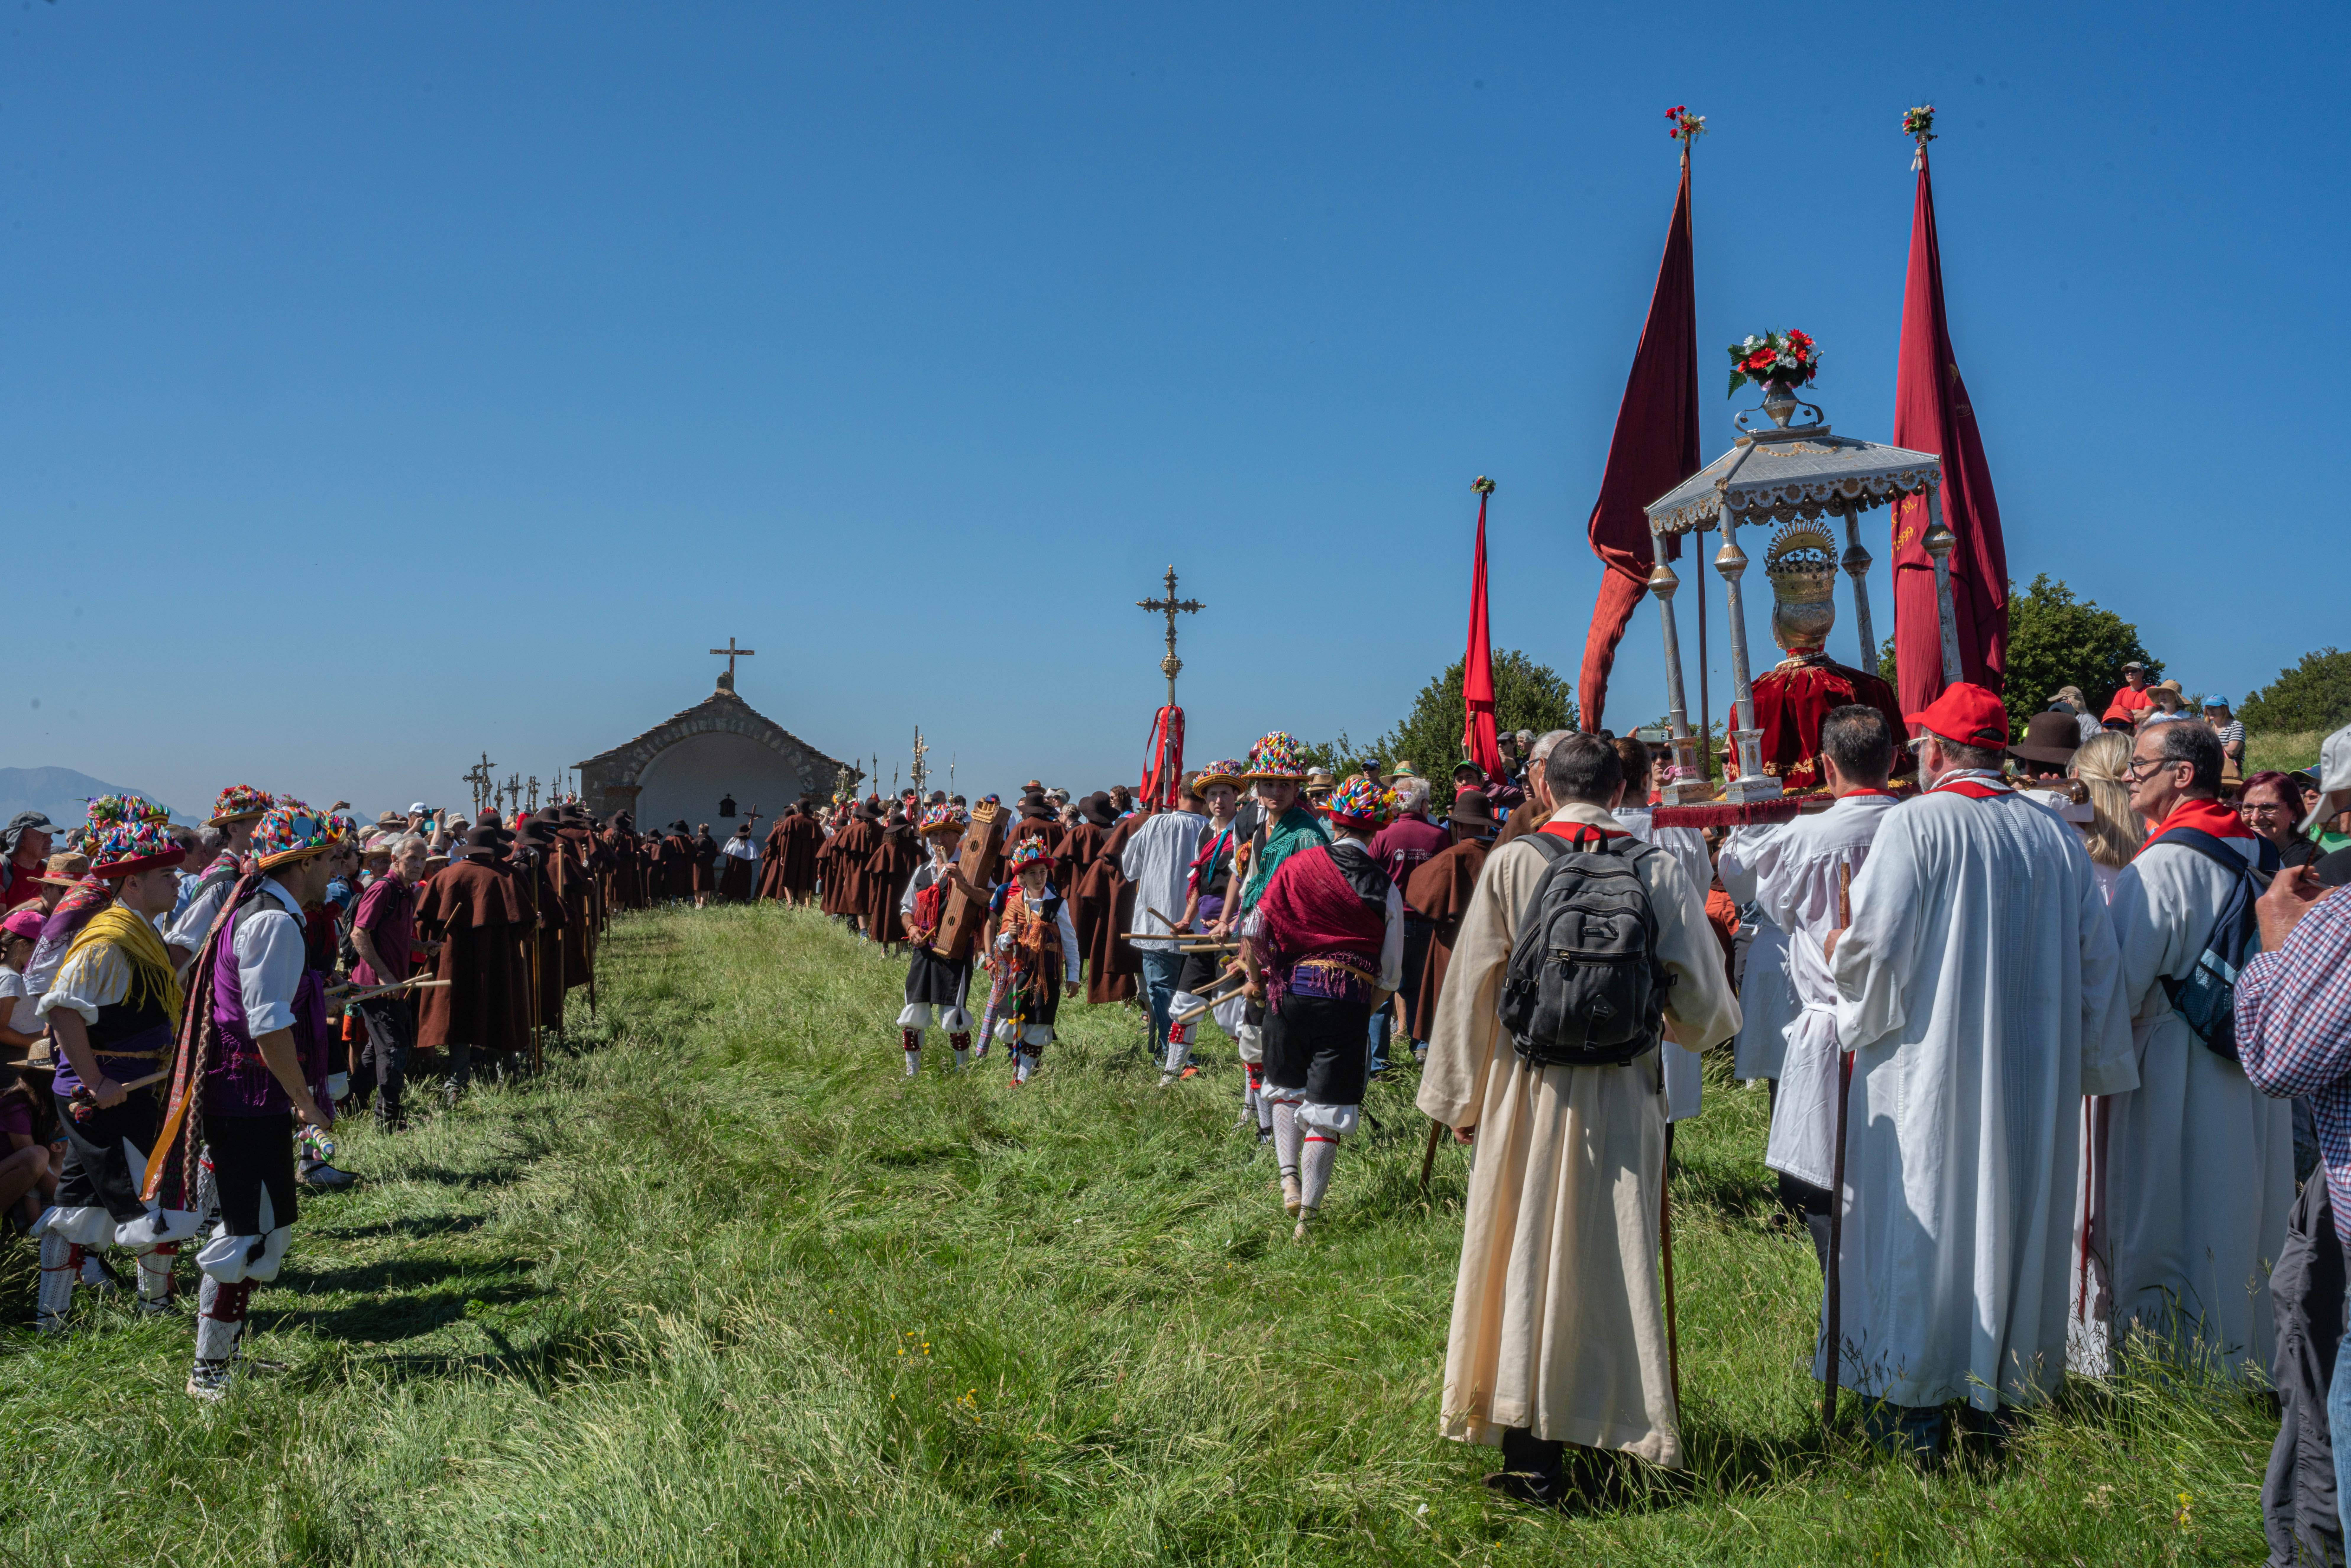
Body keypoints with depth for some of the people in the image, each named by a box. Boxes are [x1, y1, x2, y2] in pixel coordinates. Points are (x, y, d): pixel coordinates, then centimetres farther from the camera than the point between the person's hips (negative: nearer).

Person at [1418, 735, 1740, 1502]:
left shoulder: (1510, 864, -5)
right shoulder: (1659, 869, -4)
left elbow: (1469, 988, -2)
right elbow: (1703, 999, -1)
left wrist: (1459, 1098, 8)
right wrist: (1699, 1027, 24)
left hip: (1526, 1094, -1)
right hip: (1624, 1098, 1)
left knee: (1525, 1262, 7)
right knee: (1613, 1265, 11)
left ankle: (1531, 1453, 10)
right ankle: (1603, 1436, 20)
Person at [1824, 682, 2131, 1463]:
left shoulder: (1916, 824, -12)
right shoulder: (2056, 835, 4)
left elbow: (1872, 945, -17)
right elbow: (2098, 959, 9)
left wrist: (1838, 956, 7)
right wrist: (2098, 1065, 19)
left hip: (1928, 1070, -5)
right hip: (2032, 1076, 5)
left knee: (1923, 1221, 4)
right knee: (2009, 1214, 14)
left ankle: (1915, 1409, 9)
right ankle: (1997, 1394, 24)